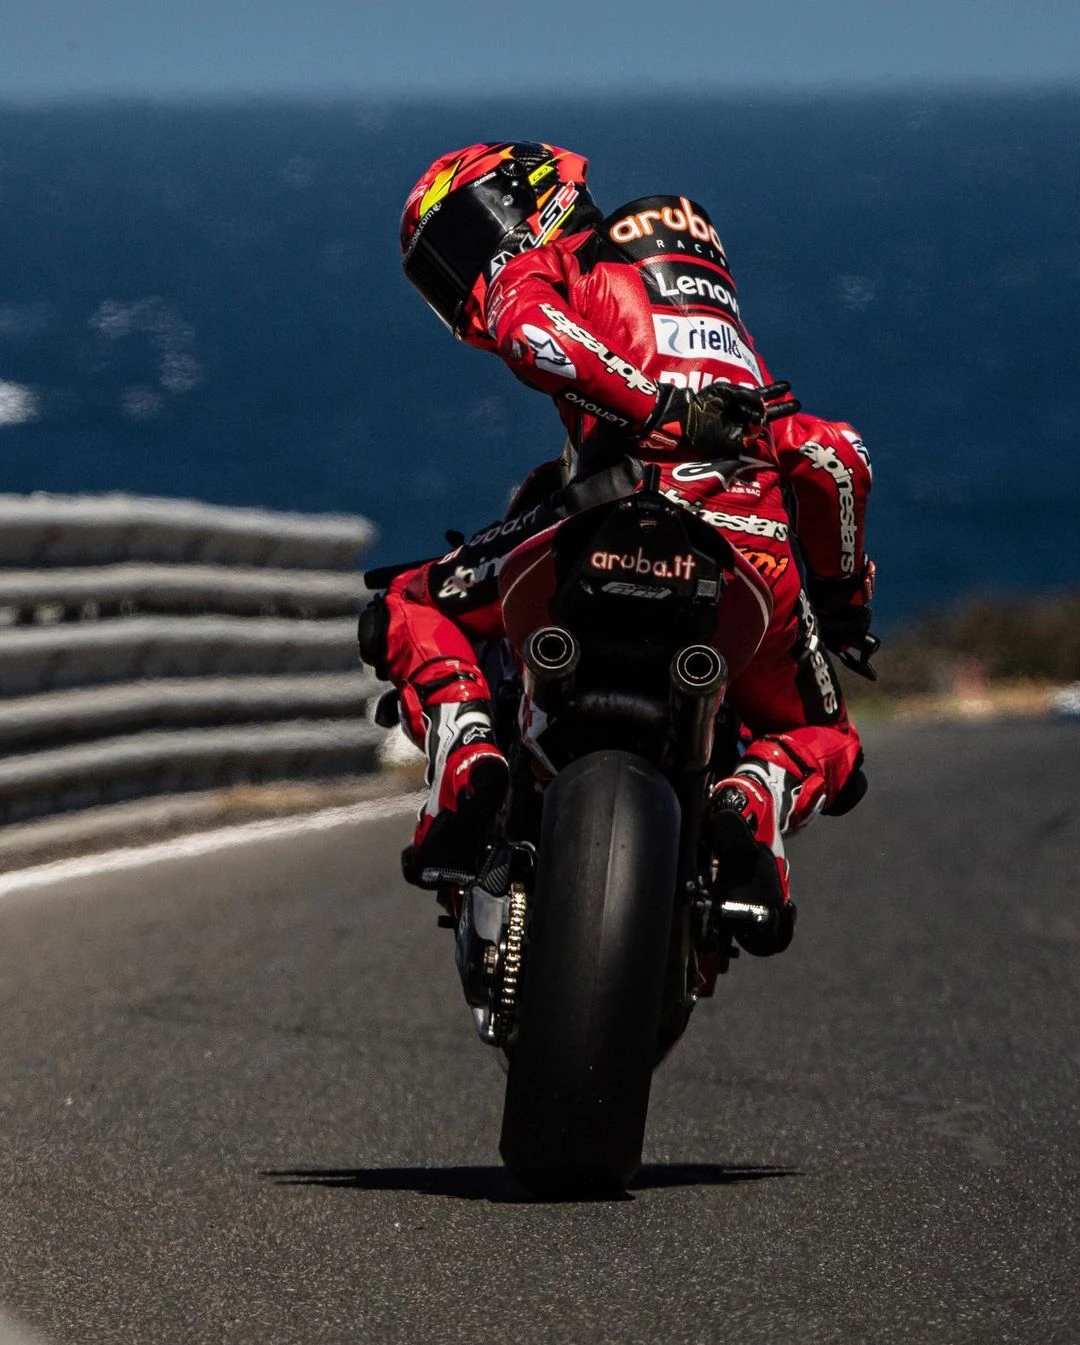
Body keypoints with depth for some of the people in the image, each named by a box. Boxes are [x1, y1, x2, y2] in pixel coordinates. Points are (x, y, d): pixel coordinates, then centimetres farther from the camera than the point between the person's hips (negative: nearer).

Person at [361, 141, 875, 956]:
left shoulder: (531, 270, 19)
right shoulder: (712, 296, 38)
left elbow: (532, 335, -9)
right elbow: (836, 457, 33)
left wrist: (662, 413, -14)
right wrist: (842, 592, 37)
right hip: (765, 548, 4)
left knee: (409, 612, 18)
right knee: (826, 748, 26)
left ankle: (468, 760, -11)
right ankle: (756, 801, -10)